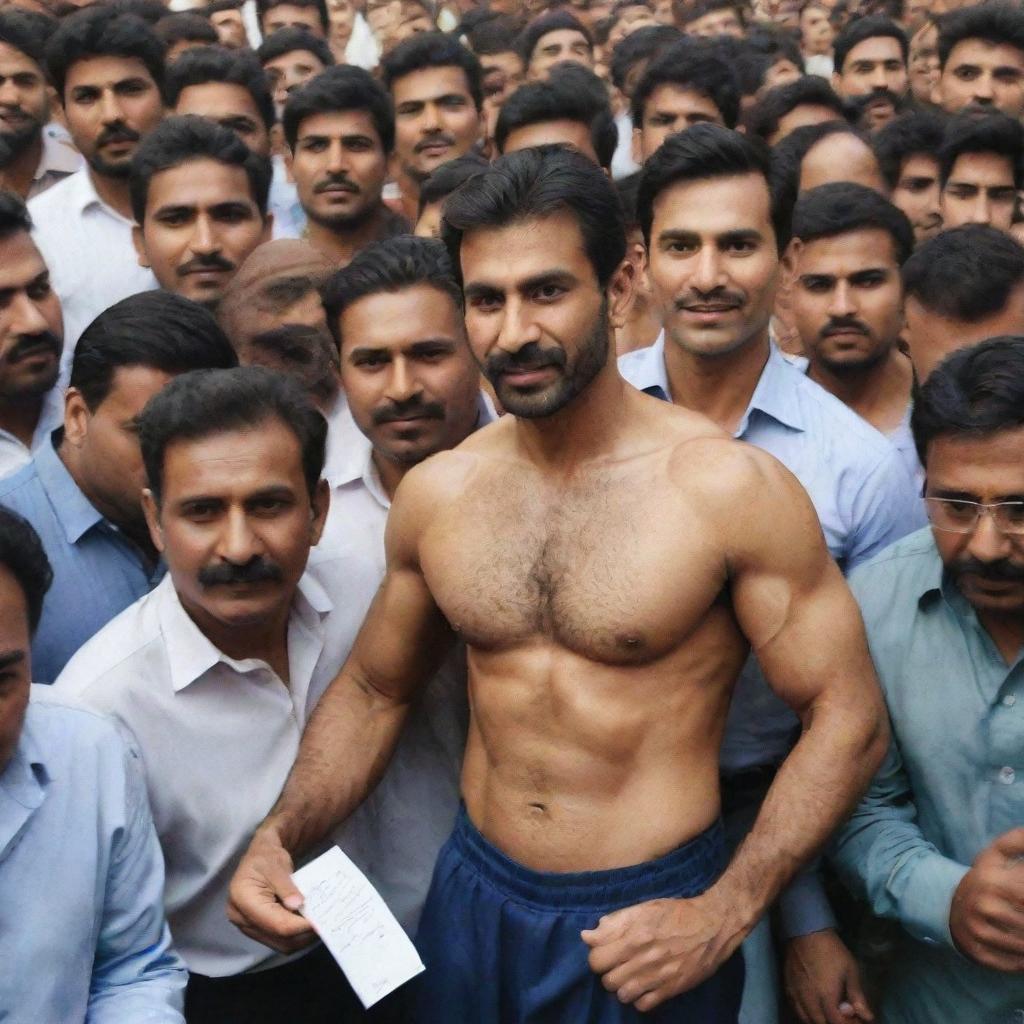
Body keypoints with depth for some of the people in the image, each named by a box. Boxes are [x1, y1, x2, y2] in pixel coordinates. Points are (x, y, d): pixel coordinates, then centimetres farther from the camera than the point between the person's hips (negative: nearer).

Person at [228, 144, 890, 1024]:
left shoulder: (730, 486, -16)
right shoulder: (435, 493, -3)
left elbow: (848, 717, -11)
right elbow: (373, 689, 9)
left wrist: (723, 918, -18)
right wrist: (280, 839, -5)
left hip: (649, 923, -4)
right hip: (472, 905, 4)